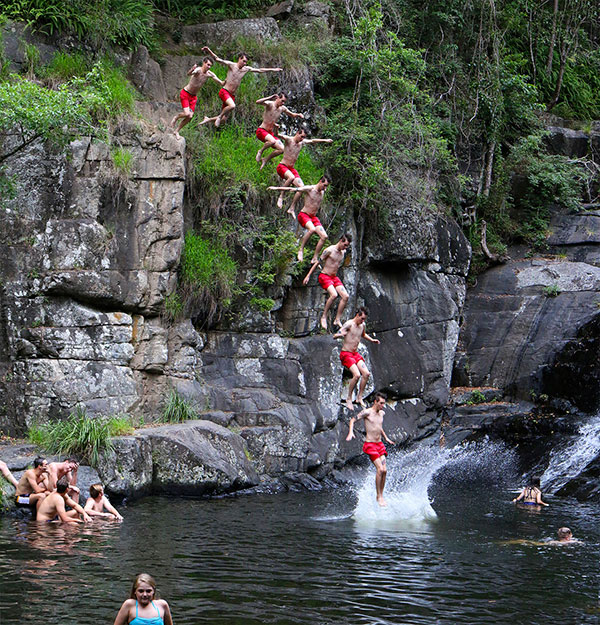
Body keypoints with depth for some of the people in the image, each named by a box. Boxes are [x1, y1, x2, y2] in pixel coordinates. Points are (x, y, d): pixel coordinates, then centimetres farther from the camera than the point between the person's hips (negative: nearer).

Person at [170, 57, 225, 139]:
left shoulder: (210, 74, -6)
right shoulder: (198, 70, -25)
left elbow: (222, 83, -3)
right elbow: (189, 74, -47)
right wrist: (192, 70, -69)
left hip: (194, 96, 6)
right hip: (185, 94, -6)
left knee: (190, 117, 1)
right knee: (187, 114, -19)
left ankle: (177, 131, 19)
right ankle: (176, 117, 14)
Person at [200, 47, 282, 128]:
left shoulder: (246, 69, 9)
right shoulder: (231, 65, -5)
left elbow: (260, 70, 18)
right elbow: (217, 59, -11)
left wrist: (273, 69, 18)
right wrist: (209, 51, -25)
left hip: (232, 95, 6)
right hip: (224, 91, -6)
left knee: (223, 120, 3)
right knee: (232, 106, -36)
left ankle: (207, 119, 27)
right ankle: (220, 116, -12)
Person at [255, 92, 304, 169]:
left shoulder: (283, 108, 5)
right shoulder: (270, 104, -14)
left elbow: (292, 114, 22)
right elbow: (258, 102, -33)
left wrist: (298, 115, 0)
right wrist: (270, 97, -39)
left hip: (271, 133, 7)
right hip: (261, 131, -7)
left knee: (282, 149, -9)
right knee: (272, 141, -37)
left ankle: (265, 159, 9)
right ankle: (260, 151, -8)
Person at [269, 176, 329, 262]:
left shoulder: (322, 192, 8)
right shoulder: (309, 189, -11)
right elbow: (292, 189, -11)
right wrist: (276, 188, -12)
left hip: (313, 217, 7)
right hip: (303, 215, -7)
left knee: (324, 236, -12)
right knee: (312, 229, -36)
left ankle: (315, 258, -5)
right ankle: (301, 250, -22)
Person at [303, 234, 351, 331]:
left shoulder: (343, 252, 8)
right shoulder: (329, 250, -13)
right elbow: (317, 262, -8)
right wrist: (308, 275, -9)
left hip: (335, 277, 7)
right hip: (324, 276, -7)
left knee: (345, 296, -10)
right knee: (334, 294, -29)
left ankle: (337, 320, -5)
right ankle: (324, 317, -15)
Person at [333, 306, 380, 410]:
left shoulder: (362, 325, 7)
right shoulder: (349, 324, -15)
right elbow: (335, 336, -20)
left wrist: (372, 340, 17)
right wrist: (341, 334, -42)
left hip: (355, 354, 7)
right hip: (346, 354, -7)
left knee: (366, 373, -7)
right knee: (357, 375, -23)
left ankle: (359, 397, 7)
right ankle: (349, 399, -8)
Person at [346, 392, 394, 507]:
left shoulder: (381, 413, 12)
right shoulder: (367, 412, -9)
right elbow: (353, 420, -7)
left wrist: (386, 438, 34)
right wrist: (351, 432, -23)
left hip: (380, 444, 7)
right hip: (370, 444, -7)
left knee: (384, 470, -3)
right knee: (380, 469, -17)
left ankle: (381, 496, 8)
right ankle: (378, 497, -7)